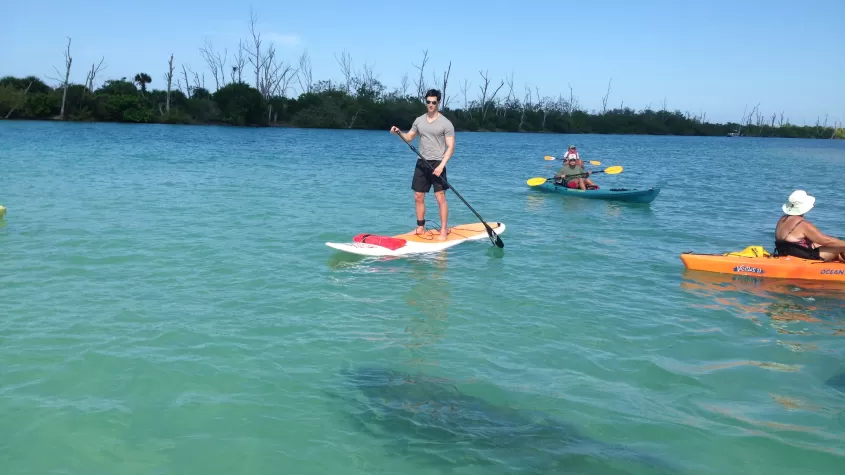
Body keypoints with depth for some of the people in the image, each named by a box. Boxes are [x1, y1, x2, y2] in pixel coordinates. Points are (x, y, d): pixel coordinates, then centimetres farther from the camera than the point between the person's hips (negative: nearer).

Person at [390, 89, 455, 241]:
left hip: (437, 164, -5)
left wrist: (441, 165, -20)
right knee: (418, 197, 8)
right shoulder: (419, 120, 10)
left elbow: (450, 147, -9)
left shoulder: (446, 123, -5)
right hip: (421, 163, 5)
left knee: (440, 197, -7)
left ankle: (444, 231, 0)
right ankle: (420, 228, 19)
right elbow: (409, 137, 19)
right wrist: (399, 133, -3)